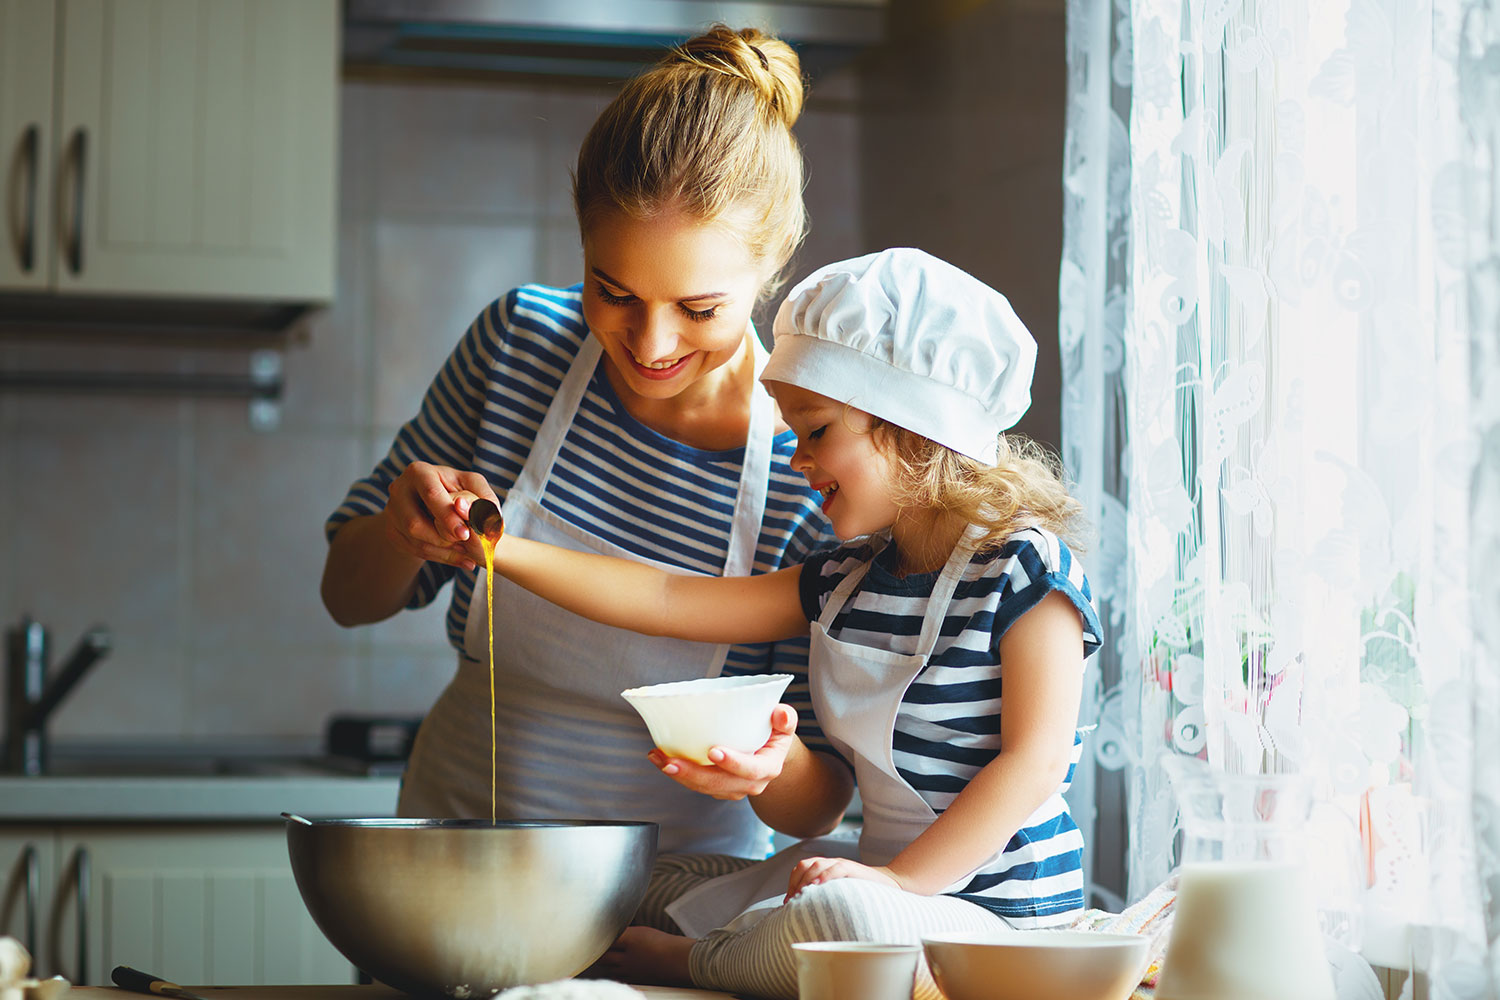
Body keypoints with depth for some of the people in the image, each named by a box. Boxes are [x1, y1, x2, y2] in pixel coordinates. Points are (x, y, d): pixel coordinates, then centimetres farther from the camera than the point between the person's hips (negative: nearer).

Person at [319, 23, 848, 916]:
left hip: (677, 897, -3)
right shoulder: (520, 340, -5)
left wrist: (769, 769, -28)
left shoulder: (816, 466, -13)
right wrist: (407, 533, -15)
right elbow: (351, 598, 7)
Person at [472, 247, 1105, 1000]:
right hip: (885, 868, 8)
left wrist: (899, 880, -24)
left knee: (843, 917, -35)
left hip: (998, 915, -8)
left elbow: (1036, 760, -18)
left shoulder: (1024, 571, -11)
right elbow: (666, 601, 9)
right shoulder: (842, 582, 11)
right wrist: (503, 550, 2)